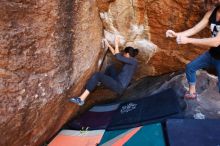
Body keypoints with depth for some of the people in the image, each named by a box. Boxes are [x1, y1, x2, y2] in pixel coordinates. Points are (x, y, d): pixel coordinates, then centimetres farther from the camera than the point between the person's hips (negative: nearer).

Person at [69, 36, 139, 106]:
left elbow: (118, 57, -22)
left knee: (98, 75, -17)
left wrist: (116, 45, -10)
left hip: (119, 87, -10)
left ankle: (81, 99, -21)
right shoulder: (130, 61, 15)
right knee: (111, 67, 23)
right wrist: (108, 45, 22)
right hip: (118, 82, 10)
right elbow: (116, 54, 23)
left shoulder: (134, 61, -11)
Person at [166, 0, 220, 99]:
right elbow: (194, 30, -1)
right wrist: (176, 34, -17)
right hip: (212, 53, 7)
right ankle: (192, 93, 32)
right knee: (190, 67, 14)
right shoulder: (211, 13, -6)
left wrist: (188, 40, -36)